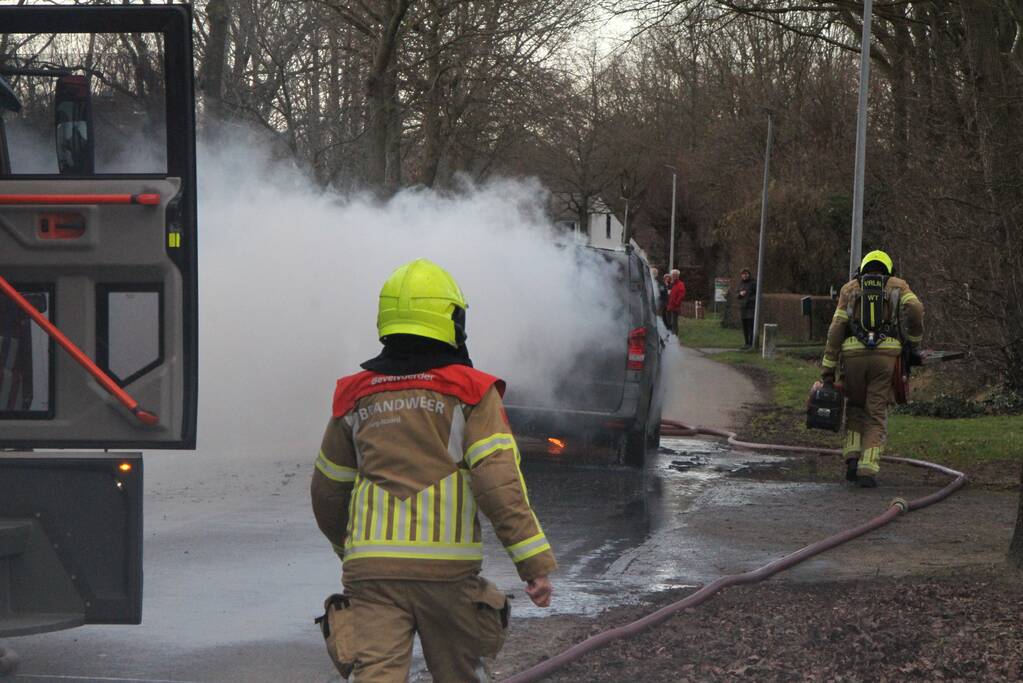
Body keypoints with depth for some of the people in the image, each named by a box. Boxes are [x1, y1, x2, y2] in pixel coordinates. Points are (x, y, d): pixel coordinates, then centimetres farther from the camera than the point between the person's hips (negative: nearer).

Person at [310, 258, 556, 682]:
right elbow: (498, 480, -12)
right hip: (447, 567, -2)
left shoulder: (355, 396, 11)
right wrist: (535, 561, -11)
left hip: (370, 567, 2)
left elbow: (327, 494, 19)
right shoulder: (471, 392, -1)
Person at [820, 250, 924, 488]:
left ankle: (852, 458, 5)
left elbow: (836, 328, 7)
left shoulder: (849, 289, 17)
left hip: (853, 355, 1)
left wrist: (828, 368, 6)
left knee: (855, 408, 23)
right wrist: (914, 339, 12)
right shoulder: (897, 286, 16)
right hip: (885, 356, -1)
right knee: (876, 415, 6)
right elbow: (914, 309, -6)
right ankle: (867, 470, -8)